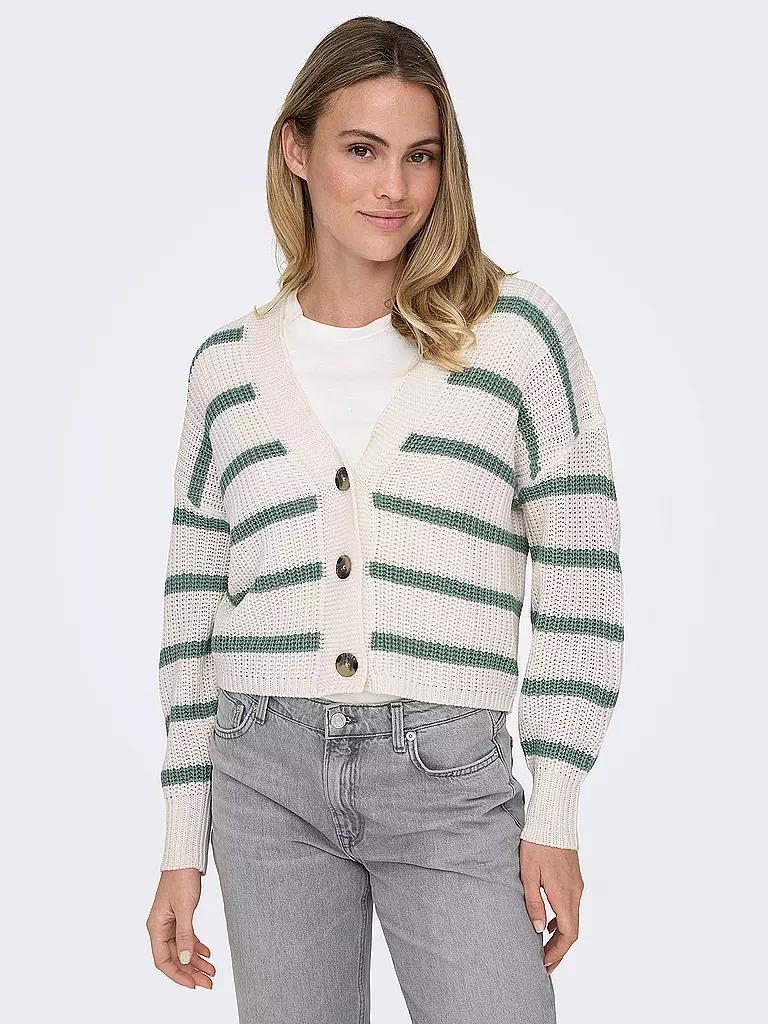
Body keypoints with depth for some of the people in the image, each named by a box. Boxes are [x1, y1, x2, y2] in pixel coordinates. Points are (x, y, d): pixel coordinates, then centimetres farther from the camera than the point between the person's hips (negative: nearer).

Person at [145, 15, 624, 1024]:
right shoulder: (228, 364, 7)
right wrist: (183, 846, 9)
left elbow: (579, 580, 0)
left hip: (453, 784, -2)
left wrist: (554, 816, -4)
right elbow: (194, 610, 11)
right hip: (267, 777, 2)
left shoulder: (518, 330, 0)